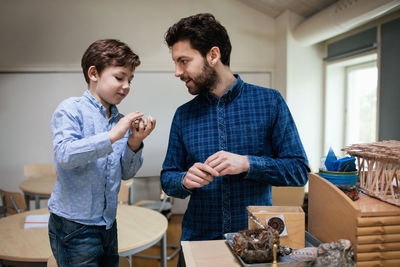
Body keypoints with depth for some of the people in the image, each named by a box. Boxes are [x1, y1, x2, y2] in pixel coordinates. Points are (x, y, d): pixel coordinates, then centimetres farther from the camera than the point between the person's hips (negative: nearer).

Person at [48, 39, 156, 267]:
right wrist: (111, 136, -27)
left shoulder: (121, 122, 4)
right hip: (74, 225, -6)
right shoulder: (71, 109, -9)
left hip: (108, 224, 6)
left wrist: (134, 144, -11)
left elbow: (126, 173, 6)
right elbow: (64, 155, -24)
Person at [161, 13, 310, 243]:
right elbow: (167, 177, 7)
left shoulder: (270, 102, -6)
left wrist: (248, 164, -21)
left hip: (256, 239, -2)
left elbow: (300, 171, -7)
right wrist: (185, 181, -15)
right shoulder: (184, 115, 2)